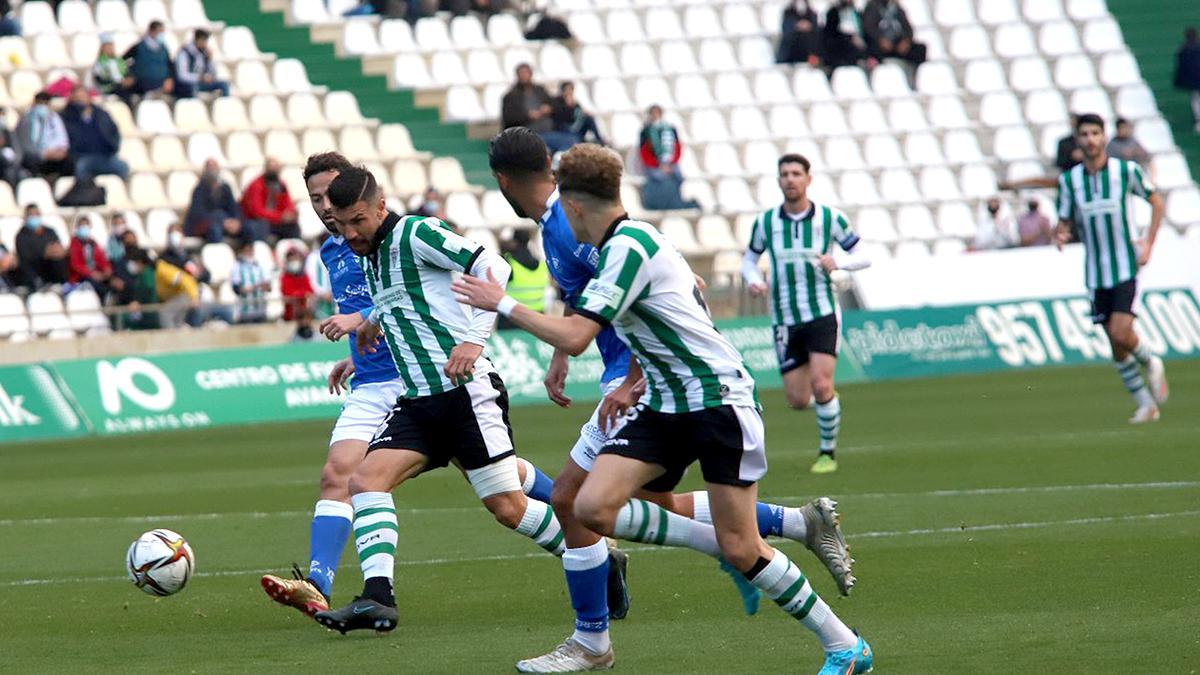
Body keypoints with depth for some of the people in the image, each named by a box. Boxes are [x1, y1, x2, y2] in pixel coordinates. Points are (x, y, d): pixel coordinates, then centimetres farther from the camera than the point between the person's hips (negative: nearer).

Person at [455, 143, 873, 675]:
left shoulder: (628, 246, -18)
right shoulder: (630, 241, 12)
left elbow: (573, 337, -24)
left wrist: (502, 303, -12)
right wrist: (630, 383, 22)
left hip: (718, 400, -9)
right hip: (664, 405, 9)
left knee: (741, 550, -9)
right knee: (594, 507, -10)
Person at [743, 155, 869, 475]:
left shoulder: (830, 218, -4)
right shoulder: (765, 221, 1)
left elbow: (863, 255, 3)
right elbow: (749, 259, 15)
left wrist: (837, 262, -17)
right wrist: (753, 279, -8)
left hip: (822, 314, -2)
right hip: (784, 319, 2)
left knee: (821, 386, -17)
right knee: (797, 400, 1)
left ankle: (828, 451, 4)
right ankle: (829, 400, 38)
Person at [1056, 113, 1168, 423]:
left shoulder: (1127, 170, -5)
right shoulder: (1069, 180, 1)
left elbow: (1156, 201, 7)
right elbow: (1065, 221, 8)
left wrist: (1148, 243, -3)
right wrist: (1061, 234, -16)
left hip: (1127, 266, -3)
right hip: (1096, 273, 3)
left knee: (1121, 333, -18)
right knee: (1116, 345, 4)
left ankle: (1150, 363, 14)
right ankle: (1145, 404, 19)